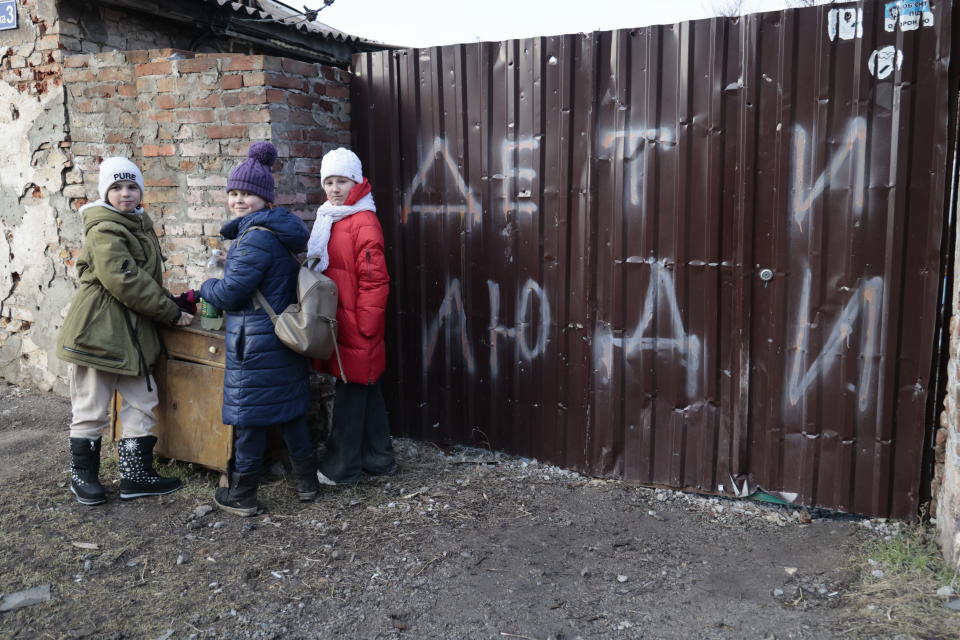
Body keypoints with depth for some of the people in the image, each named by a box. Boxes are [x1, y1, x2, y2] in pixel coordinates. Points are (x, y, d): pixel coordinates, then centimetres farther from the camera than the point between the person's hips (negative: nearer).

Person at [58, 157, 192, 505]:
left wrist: (171, 303, 7)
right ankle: (82, 474, 21)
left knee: (142, 403, 10)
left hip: (131, 333, 9)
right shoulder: (104, 231, -14)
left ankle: (136, 475, 19)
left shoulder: (139, 225, 14)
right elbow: (125, 281, -23)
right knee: (91, 409, 3)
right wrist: (171, 313, -17)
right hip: (98, 331, -9)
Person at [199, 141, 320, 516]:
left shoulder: (256, 238, -18)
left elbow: (230, 292, -17)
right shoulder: (282, 233, 12)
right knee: (290, 409, 16)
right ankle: (307, 481, 26)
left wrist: (205, 287, 4)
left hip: (255, 342, -9)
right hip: (286, 338, 9)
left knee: (248, 416, 1)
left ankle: (242, 495, 13)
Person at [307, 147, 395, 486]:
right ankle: (378, 459, 28)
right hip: (339, 324, 9)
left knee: (350, 394, 1)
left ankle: (341, 467, 13)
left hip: (355, 330, -9)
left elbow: (374, 280, -19)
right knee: (366, 391, 16)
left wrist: (363, 327, -17)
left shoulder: (363, 222, -15)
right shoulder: (331, 219, 14)